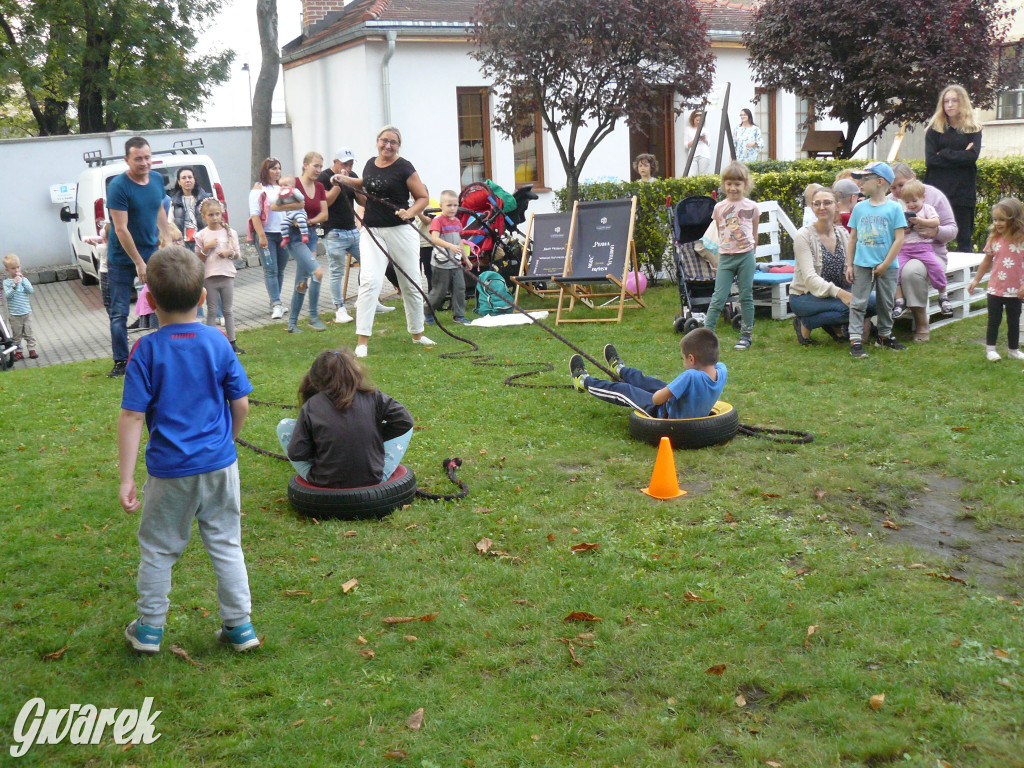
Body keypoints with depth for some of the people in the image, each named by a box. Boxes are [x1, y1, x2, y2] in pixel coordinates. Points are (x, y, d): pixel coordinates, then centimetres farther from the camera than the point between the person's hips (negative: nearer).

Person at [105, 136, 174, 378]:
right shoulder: (118, 186, -18)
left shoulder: (157, 179, 1)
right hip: (122, 258, -5)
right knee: (119, 313, 3)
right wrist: (139, 263, -18)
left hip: (152, 253, 5)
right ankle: (121, 362, 12)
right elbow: (121, 229, -20)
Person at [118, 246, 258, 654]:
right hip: (219, 464, 2)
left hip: (170, 470, -2)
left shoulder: (147, 350, -11)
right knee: (226, 544, 14)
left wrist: (126, 478, -11)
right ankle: (239, 625, 20)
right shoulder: (217, 342, -5)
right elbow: (241, 404, 0)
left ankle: (149, 629, 27)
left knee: (158, 549, 15)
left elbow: (132, 416, -14)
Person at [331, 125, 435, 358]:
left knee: (410, 284, 8)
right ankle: (362, 341, -13)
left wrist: (409, 213, -20)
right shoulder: (370, 164, 9)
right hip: (372, 232, 3)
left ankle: (417, 333, 28)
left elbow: (423, 198, -3)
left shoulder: (404, 168, -5)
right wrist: (346, 180, 15)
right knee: (370, 281, -12)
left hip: (401, 232, -3)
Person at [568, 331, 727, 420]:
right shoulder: (721, 372, -19)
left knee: (624, 391, 11)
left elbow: (656, 399, -36)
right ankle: (620, 369, 63)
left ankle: (583, 381, 36)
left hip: (668, 416, -7)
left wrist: (662, 391, -13)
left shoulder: (690, 376, -40)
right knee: (648, 382, 29)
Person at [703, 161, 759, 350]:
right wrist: (723, 250, 12)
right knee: (718, 297, -3)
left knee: (746, 296, 5)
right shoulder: (719, 208, 4)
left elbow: (754, 235, 11)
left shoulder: (752, 207, 2)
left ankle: (746, 334, 13)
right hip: (725, 257, 1)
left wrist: (749, 253, 12)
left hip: (746, 256, -1)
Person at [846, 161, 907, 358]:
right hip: (862, 265, 1)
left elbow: (899, 239, -7)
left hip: (887, 267, -1)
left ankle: (885, 336, 28)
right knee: (858, 303, -3)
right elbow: (853, 238, 8)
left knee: (885, 303, 13)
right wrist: (849, 264, 3)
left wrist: (885, 264, -11)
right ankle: (855, 340, -1)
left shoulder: (894, 208, -5)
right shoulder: (859, 208, 4)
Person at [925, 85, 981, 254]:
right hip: (937, 189, 0)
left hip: (963, 191, 0)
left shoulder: (973, 130, 10)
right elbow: (930, 160, -4)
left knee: (964, 240, 2)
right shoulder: (934, 130, 9)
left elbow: (972, 156, -7)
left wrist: (945, 153, -5)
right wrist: (960, 156, -7)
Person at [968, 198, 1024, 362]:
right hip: (995, 289, 2)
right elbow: (987, 261, 11)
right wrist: (976, 280, 13)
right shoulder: (994, 239, 0)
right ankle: (990, 349, 19)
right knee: (994, 321, 9)